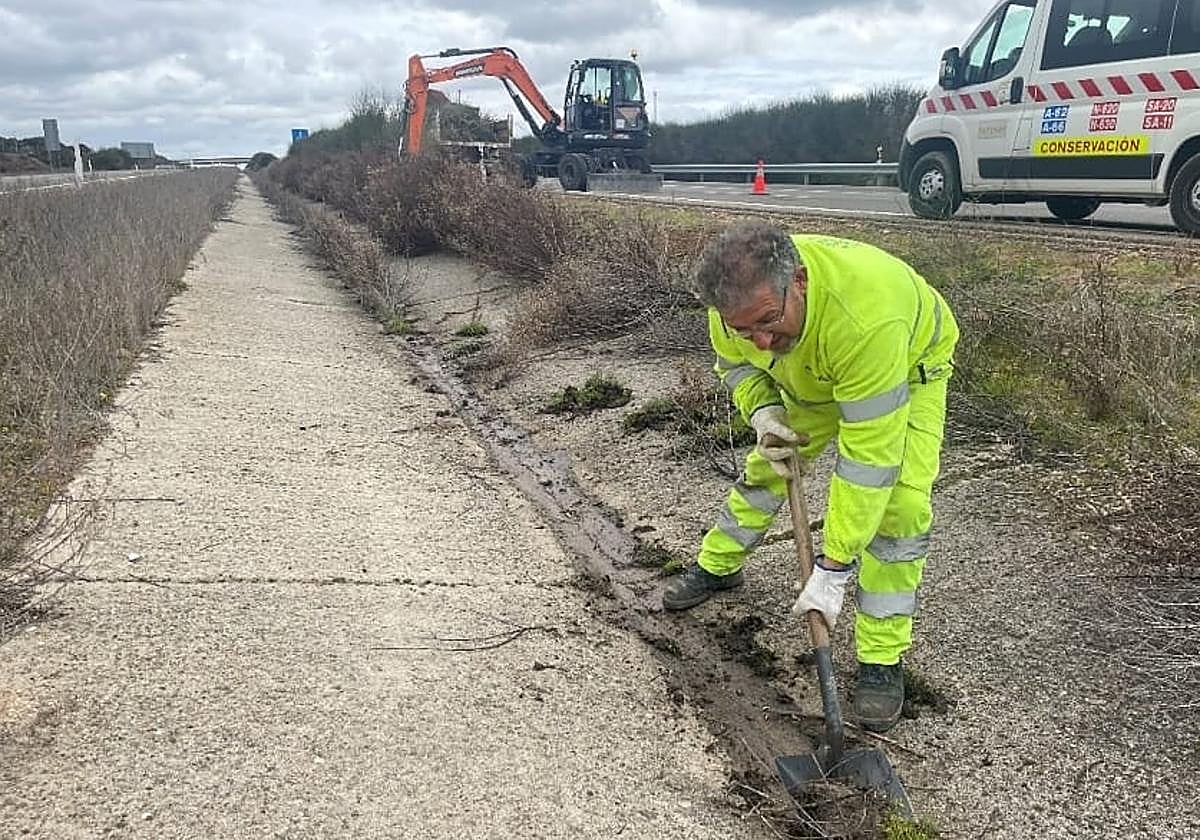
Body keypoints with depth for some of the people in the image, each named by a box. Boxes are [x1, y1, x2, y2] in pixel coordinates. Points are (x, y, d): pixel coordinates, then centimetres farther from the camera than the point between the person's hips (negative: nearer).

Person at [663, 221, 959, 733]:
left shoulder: (866, 318, -49)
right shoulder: (738, 292, -30)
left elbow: (869, 457, -44)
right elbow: (735, 361, -5)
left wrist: (833, 570, -40)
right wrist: (762, 411, -27)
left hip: (909, 365, -5)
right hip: (814, 374, 5)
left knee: (900, 502, -21)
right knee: (768, 465, 13)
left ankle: (882, 658, -8)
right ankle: (716, 567, 39)